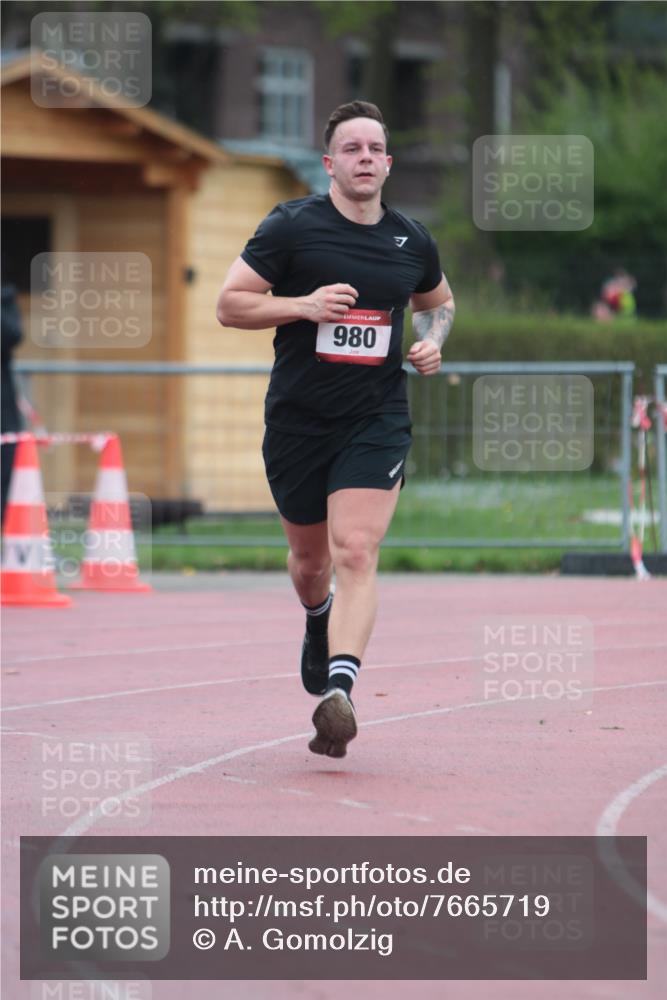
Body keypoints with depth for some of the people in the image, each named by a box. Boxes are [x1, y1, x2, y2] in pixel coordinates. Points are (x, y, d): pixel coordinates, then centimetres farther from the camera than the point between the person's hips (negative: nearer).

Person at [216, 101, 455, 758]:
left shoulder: (412, 241, 6)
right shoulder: (291, 227, -5)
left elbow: (438, 301, 26)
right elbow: (229, 305, -4)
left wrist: (433, 341, 4)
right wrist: (304, 304, -18)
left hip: (377, 420, 0)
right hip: (297, 419, 0)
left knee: (355, 554, -17)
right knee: (309, 559, 15)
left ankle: (338, 692, -26)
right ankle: (318, 623, 50)